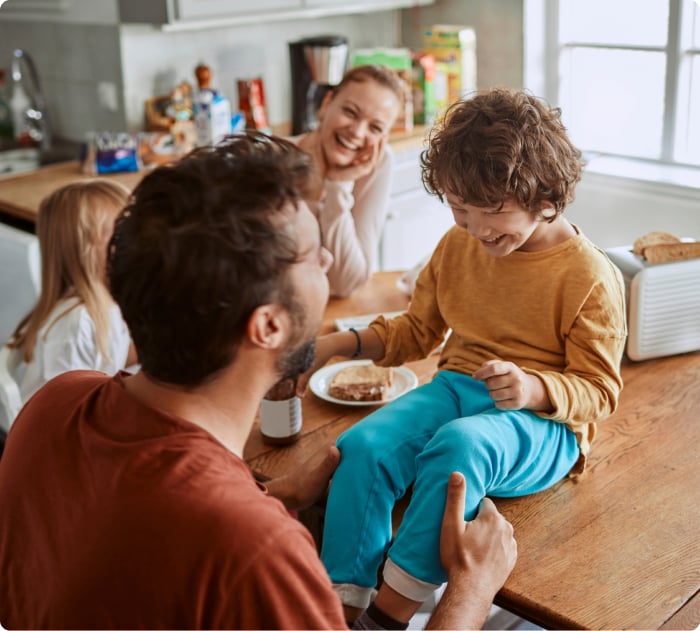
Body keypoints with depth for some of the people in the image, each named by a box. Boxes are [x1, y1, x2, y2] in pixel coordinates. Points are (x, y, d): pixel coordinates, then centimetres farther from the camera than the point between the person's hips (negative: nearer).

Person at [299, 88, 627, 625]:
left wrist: (533, 388, -28)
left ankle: (395, 602, -28)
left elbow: (599, 389, -6)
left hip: (543, 420, -5)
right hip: (456, 388, 5)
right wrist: (340, 345, 3)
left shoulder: (591, 277, -9)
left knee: (459, 446, -38)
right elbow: (416, 332, 19)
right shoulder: (457, 247, 8)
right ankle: (343, 597, -21)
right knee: (365, 445, -24)